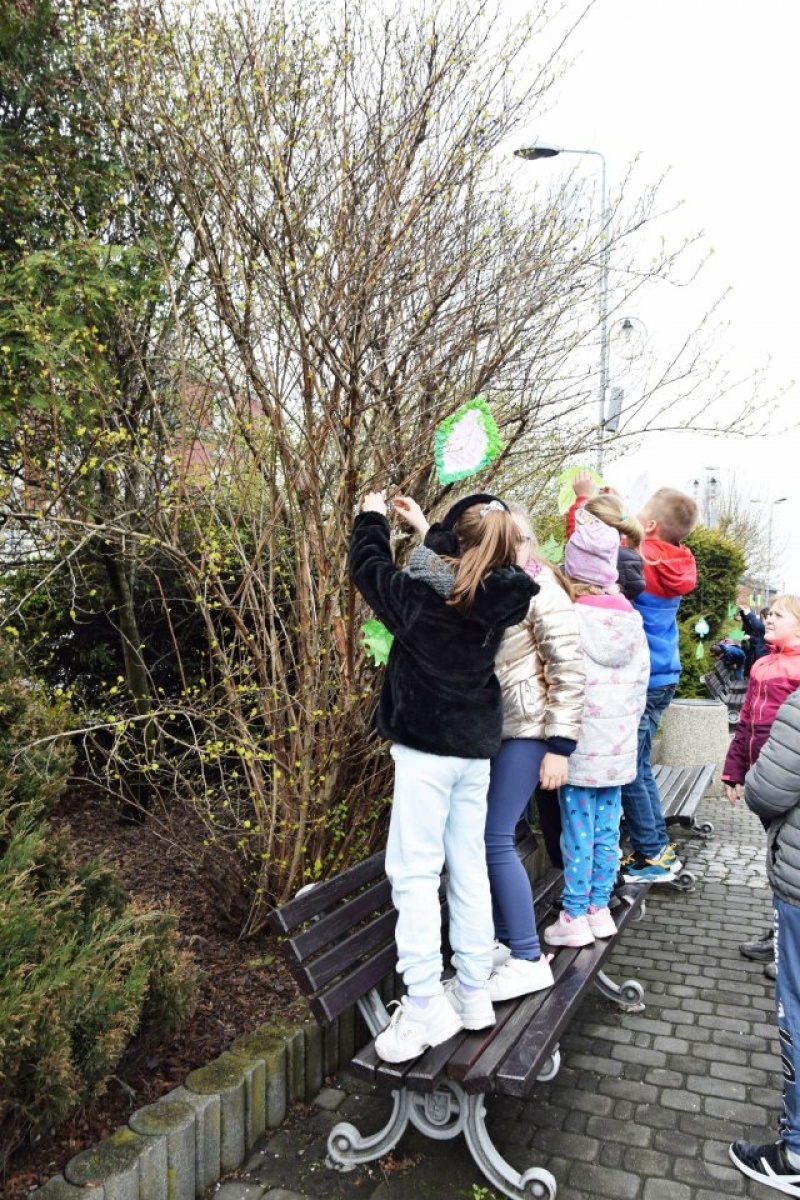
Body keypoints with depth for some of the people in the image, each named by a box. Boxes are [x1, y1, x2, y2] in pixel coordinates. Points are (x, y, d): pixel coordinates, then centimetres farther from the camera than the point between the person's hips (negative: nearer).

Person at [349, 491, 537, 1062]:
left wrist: (373, 517, 21)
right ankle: (473, 993, 22)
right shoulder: (501, 599, -2)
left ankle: (424, 1005, 2)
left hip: (426, 746, -6)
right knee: (469, 867, 13)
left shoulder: (421, 591, -16)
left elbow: (369, 567, 3)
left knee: (414, 871, 0)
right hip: (476, 747, 6)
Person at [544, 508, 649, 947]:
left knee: (579, 831, 4)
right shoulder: (632, 620, 1)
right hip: (619, 744, 4)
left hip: (580, 744, -4)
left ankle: (575, 917, 14)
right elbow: (641, 681, 9)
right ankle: (600, 908, 26)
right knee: (607, 829, 14)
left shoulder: (567, 617, -15)